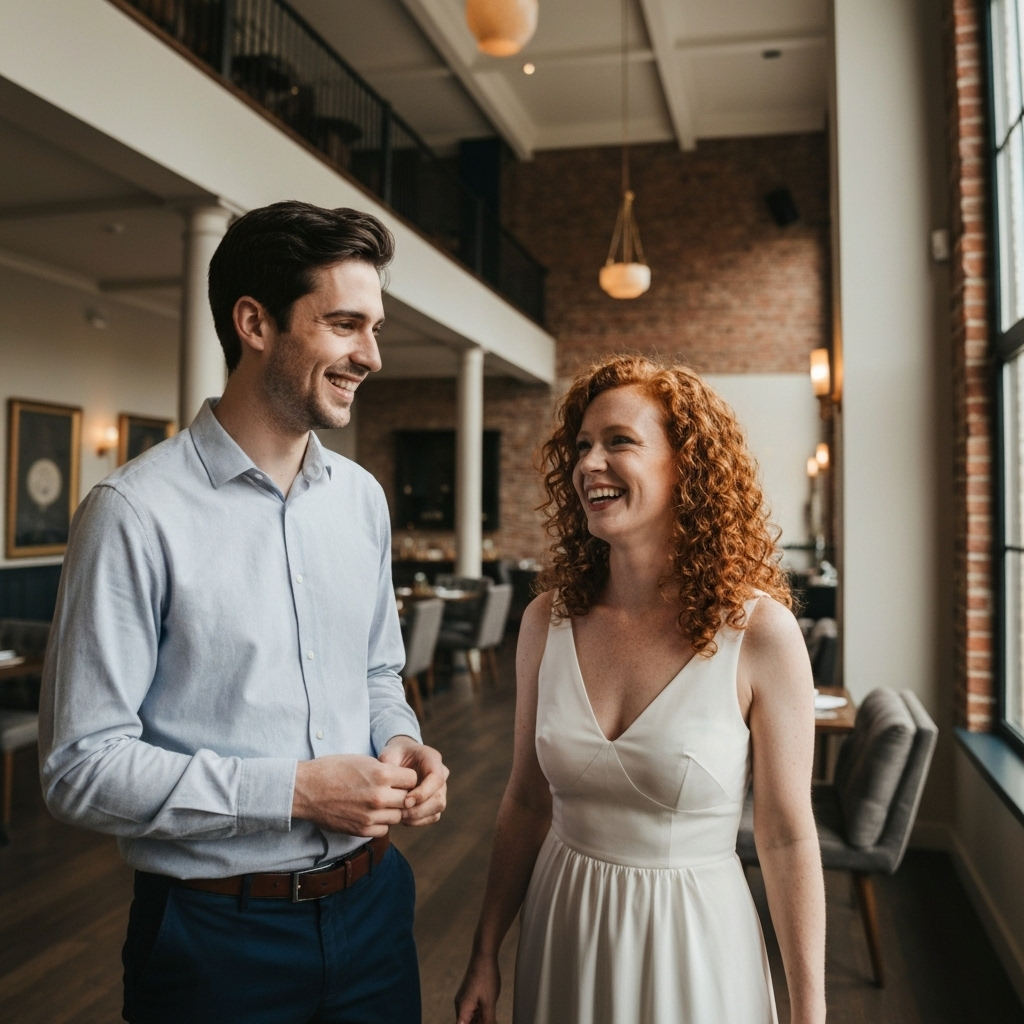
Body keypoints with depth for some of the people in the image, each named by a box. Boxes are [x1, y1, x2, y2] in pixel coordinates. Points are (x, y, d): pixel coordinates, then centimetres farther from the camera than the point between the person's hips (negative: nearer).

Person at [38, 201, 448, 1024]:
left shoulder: (363, 499, 3)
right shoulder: (137, 513, -17)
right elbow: (82, 767, -16)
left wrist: (403, 746, -7)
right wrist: (296, 791, -20)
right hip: (217, 932, -5)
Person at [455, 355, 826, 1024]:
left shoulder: (760, 634, -17)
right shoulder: (548, 621, -7)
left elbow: (787, 837, -10)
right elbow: (526, 800, 2)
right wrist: (486, 955, 6)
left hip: (692, 942, -3)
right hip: (560, 932, 3)